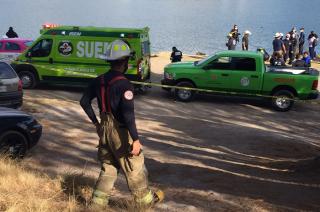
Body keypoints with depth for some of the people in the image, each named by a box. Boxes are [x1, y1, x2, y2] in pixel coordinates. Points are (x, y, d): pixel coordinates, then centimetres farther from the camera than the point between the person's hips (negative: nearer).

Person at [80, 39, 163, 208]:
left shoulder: (99, 80, 3)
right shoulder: (124, 84, -21)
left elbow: (84, 101, 12)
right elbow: (128, 114, -25)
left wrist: (95, 122, 20)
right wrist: (135, 140, -23)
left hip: (104, 129, 7)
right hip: (121, 132, -7)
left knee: (108, 167, 21)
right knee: (134, 168, 11)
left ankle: (99, 199, 23)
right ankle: (144, 199, 27)